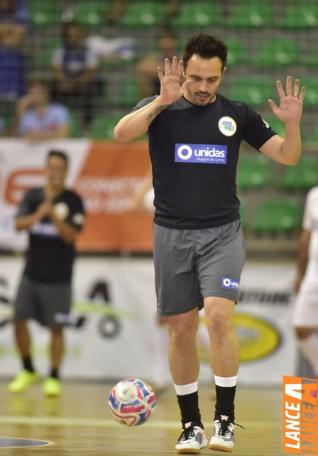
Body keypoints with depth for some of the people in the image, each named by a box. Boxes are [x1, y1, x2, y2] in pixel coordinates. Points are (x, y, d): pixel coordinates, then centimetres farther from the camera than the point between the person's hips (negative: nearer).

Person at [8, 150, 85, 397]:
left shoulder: (73, 200, -5)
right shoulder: (33, 196, 4)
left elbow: (71, 235, -12)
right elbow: (19, 225, -8)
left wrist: (53, 214, -24)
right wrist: (39, 214, -26)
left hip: (58, 276, -3)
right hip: (32, 272, 3)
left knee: (56, 328, -1)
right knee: (20, 321, 2)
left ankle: (54, 378, 8)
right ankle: (28, 371, 19)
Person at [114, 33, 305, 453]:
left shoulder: (238, 115, 2)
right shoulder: (160, 108, -2)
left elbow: (287, 156, 4)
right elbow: (122, 133, -21)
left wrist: (292, 123, -16)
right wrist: (163, 100, -34)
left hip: (222, 233, -1)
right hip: (172, 233, 1)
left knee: (219, 315, -19)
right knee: (181, 329, 4)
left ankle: (225, 420, -14)